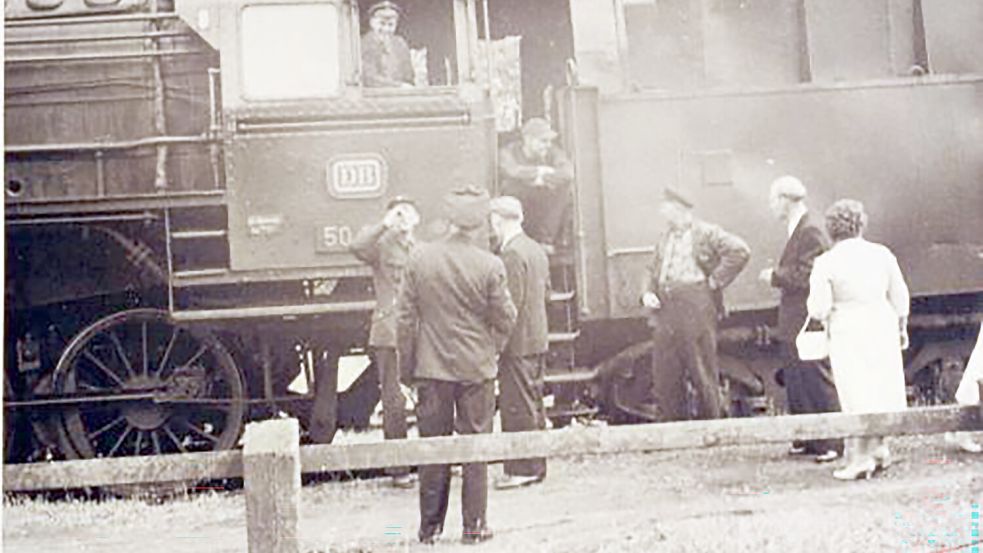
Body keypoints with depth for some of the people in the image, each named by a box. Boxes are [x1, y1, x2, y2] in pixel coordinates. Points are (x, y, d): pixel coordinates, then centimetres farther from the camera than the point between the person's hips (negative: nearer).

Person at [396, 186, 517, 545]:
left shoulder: (419, 259, -5)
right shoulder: (489, 266, -11)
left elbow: (406, 317, -1)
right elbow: (505, 319, -3)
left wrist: (407, 363, 9)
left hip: (432, 368, 2)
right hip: (476, 367, -2)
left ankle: (430, 527, 13)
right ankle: (474, 526, 11)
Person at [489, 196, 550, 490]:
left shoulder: (511, 254, -17)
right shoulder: (537, 250, 13)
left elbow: (512, 302, -20)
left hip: (518, 342, -10)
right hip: (538, 338, 10)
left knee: (517, 407, -5)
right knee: (533, 404, 14)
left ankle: (523, 469, -2)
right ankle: (536, 466, 20)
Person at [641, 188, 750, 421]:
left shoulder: (707, 233, -2)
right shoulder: (666, 240, 19)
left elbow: (740, 251, -13)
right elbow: (652, 270, 24)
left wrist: (715, 281, -12)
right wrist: (648, 293, 4)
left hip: (696, 307, -6)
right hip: (665, 308, 6)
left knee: (702, 372, -1)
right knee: (664, 375, 5)